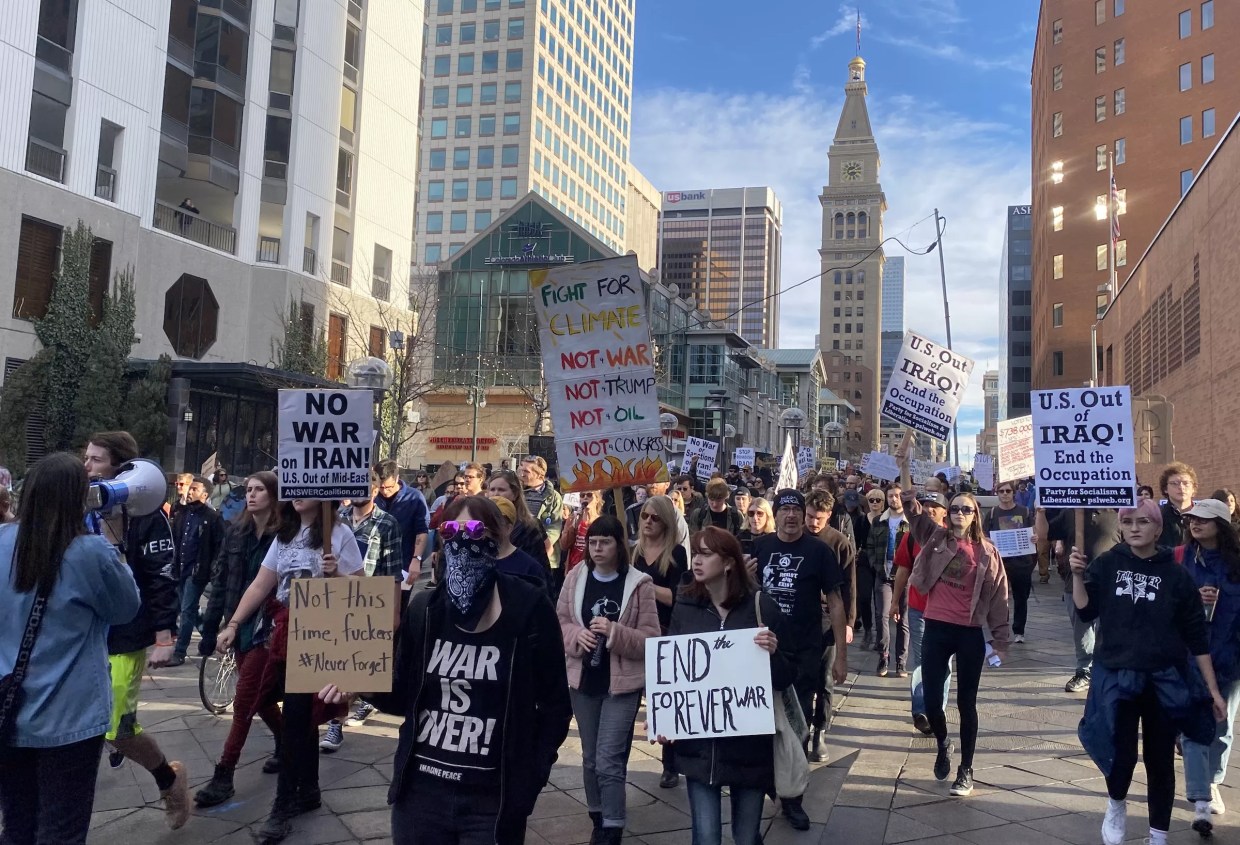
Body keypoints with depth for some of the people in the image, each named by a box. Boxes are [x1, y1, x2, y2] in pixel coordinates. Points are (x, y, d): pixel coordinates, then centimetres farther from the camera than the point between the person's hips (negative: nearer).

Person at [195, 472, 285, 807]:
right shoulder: (236, 532, 4)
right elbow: (220, 581, 7)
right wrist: (210, 627, 6)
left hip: (267, 628, -6)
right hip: (239, 625, 6)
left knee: (244, 703, -1)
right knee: (260, 697, 18)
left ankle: (223, 776, 8)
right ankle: (286, 744, 39)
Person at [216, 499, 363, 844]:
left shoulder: (339, 534, -7)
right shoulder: (284, 534, 9)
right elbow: (260, 586, 9)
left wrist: (334, 574, -25)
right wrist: (232, 625, 2)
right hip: (288, 631, 6)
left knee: (295, 717, -7)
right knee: (301, 715, 13)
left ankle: (283, 806, 0)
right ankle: (308, 791, 25)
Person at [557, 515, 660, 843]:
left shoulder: (639, 583, -10)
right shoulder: (575, 578, 0)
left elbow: (650, 639, -9)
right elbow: (559, 622, 6)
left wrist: (615, 632, -24)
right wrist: (576, 634, -15)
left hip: (622, 682, -4)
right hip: (583, 679, 4)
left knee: (609, 761, -6)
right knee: (591, 758, 16)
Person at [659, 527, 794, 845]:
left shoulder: (761, 606, -7)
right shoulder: (685, 607, 0)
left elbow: (787, 676, -2)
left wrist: (773, 653, -22)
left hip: (749, 741, -1)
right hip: (698, 743, 1)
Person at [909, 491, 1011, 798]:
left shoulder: (985, 551, 0)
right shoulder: (936, 542, 5)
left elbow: (997, 595, 2)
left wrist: (1000, 638, 1)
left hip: (969, 634, -1)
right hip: (936, 629, 1)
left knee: (966, 703, 7)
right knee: (931, 701, 3)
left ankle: (966, 769, 22)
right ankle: (943, 744, 36)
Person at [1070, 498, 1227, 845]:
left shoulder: (1177, 575, -3)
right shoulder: (1106, 564, -2)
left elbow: (1197, 636, 1)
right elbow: (1086, 611, -5)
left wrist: (1213, 690, 1)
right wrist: (1078, 575, -19)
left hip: (1165, 680, 1)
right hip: (1116, 676, -1)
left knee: (1160, 761, 9)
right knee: (1121, 753, -10)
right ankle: (1117, 805, 23)